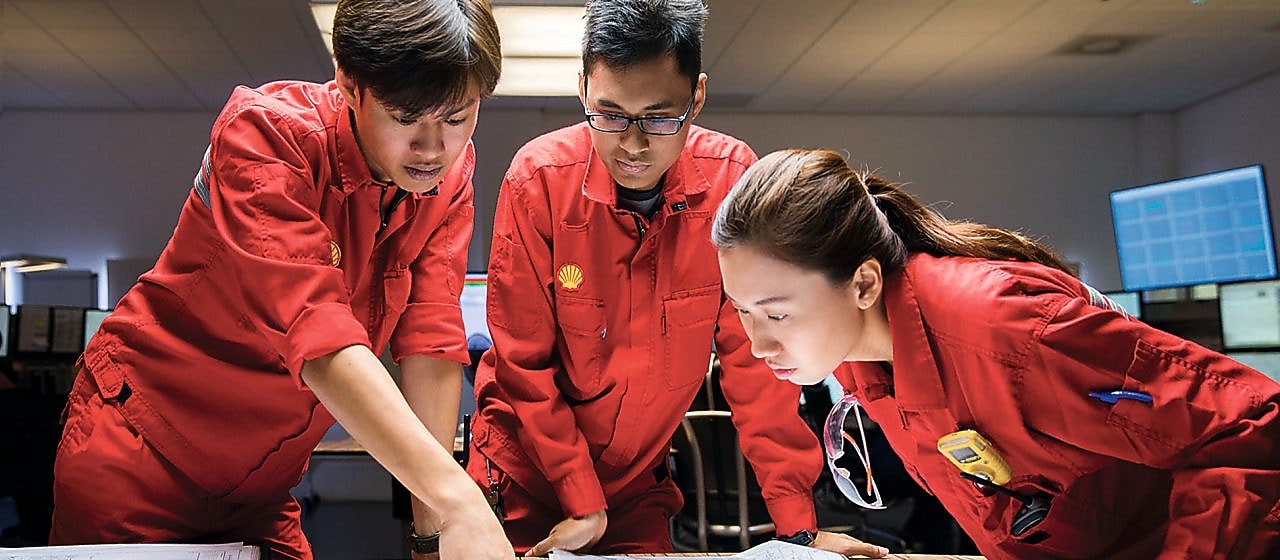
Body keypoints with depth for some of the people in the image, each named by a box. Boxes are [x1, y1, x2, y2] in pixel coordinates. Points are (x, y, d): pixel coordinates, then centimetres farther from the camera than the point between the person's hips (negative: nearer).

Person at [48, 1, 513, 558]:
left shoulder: (448, 172, -7)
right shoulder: (268, 132, -24)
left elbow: (431, 339, -12)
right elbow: (315, 330, -36)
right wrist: (454, 497, -44)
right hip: (139, 456, -4)